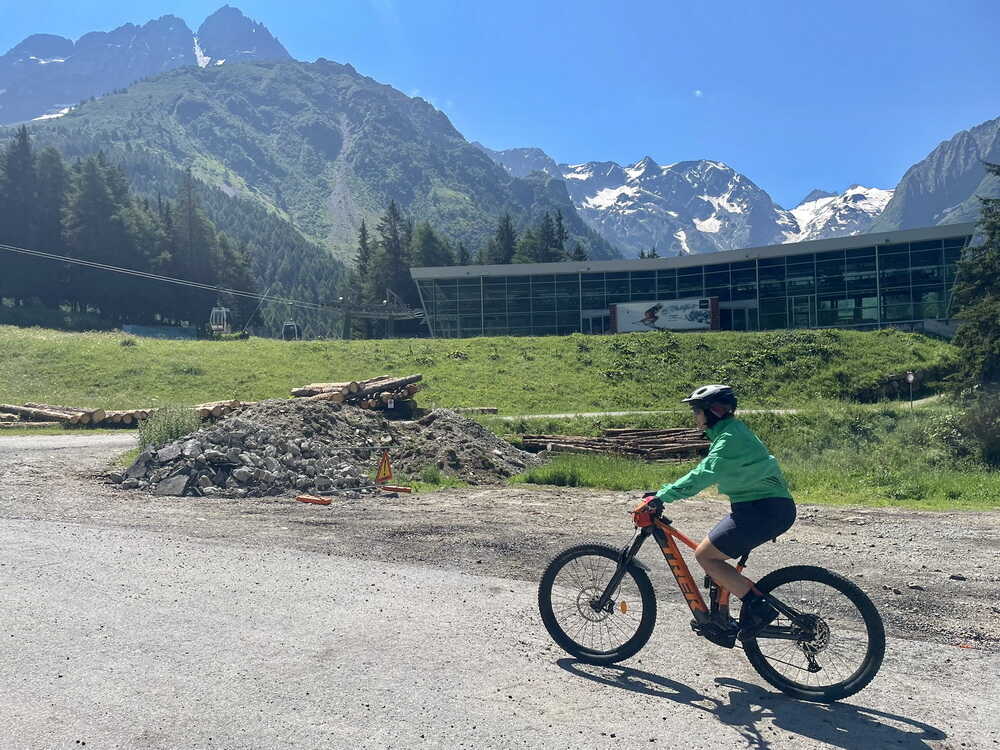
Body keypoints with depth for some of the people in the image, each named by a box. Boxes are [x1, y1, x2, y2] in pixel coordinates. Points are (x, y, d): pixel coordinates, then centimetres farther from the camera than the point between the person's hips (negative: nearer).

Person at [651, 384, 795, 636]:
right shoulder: (730, 432, 14)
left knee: (705, 555, -8)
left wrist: (660, 497, -27)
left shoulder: (730, 438, -18)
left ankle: (760, 607, -6)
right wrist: (665, 492, 17)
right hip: (759, 505, 10)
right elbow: (705, 472, 21)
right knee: (712, 554, 13)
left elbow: (702, 476, -28)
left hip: (767, 510, -10)